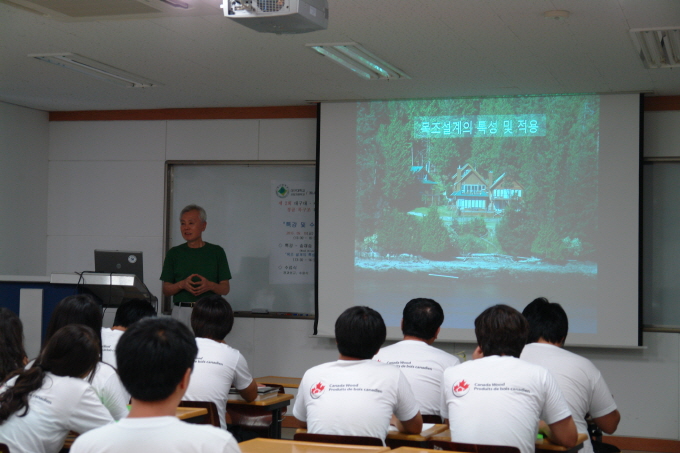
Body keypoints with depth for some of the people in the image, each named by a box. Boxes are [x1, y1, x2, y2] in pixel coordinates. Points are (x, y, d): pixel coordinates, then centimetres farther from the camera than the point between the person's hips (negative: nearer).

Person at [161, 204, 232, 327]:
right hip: (181, 311, 1)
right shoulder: (174, 253, 10)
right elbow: (166, 290, 8)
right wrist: (182, 284, -11)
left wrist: (210, 285, -14)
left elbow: (225, 289, 6)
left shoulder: (216, 252, 7)